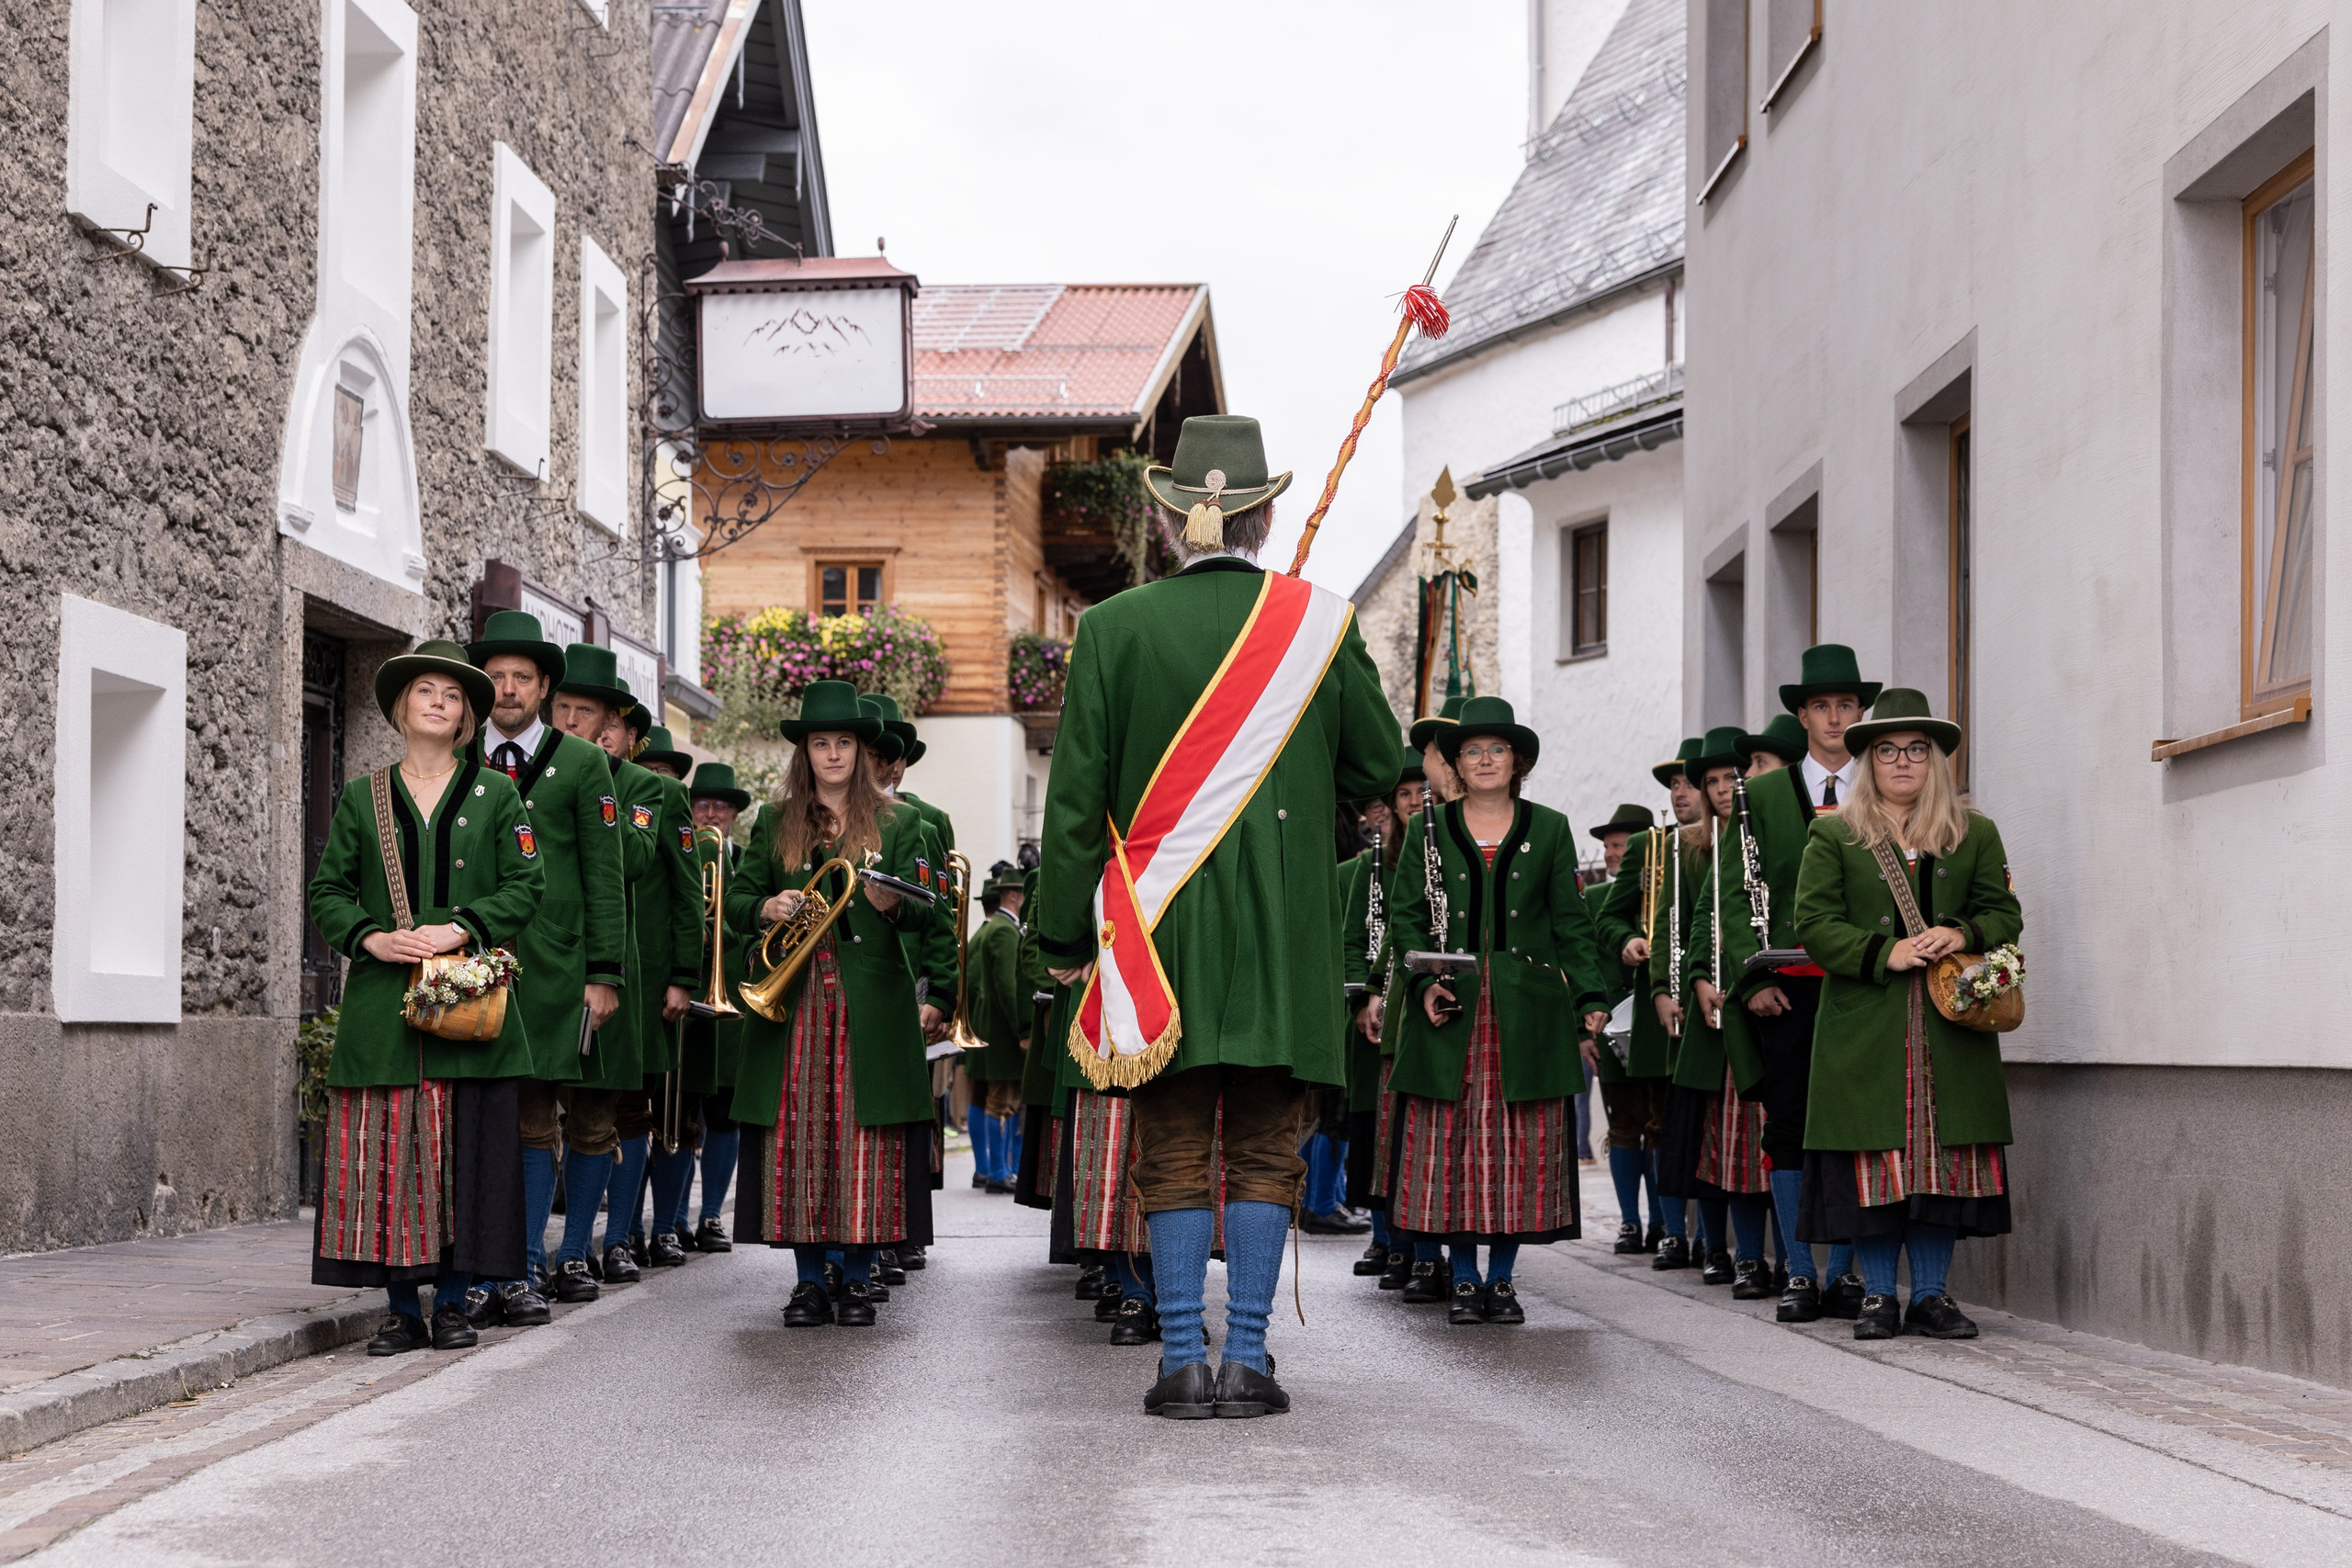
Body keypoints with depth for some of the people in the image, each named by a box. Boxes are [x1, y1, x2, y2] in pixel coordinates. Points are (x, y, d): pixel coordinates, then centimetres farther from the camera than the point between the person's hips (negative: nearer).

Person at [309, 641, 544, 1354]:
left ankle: (453, 1301, 6)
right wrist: (372, 939, -8)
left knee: (464, 1149, -2)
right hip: (383, 1001, 1)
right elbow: (328, 891, 10)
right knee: (385, 1151, -3)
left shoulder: (495, 794, 9)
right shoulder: (361, 799, 12)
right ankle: (402, 1308, 3)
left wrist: (460, 929, -11)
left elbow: (525, 884, 3)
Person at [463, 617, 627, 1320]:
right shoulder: (456, 765, 11)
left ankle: (529, 1268, 3)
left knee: (535, 1119, -2)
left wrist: (603, 973, -3)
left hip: (550, 967, -2)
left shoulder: (582, 763, 5)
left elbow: (606, 877, 3)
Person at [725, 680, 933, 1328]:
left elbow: (925, 906, 2)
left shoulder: (898, 822, 9)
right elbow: (736, 898, 14)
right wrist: (767, 908, -8)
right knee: (797, 1135, -1)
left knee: (865, 1136, -4)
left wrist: (892, 903, -20)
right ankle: (809, 1279, 7)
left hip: (871, 1002, -1)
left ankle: (858, 1279, 4)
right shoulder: (776, 824, 14)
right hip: (792, 1001, 2)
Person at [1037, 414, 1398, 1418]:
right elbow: (1378, 767, 9)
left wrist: (1064, 937, 6)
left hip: (1159, 928, 0)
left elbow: (1076, 797, -1)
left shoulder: (1114, 628, -3)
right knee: (1264, 1147, 6)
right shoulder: (1321, 623, -1)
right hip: (1286, 934, 0)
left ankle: (1182, 1362, 3)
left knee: (1172, 1152, 5)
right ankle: (1246, 1362, 4)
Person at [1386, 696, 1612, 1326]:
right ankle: (1464, 1278, 6)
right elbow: (1407, 917, 8)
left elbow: (1572, 923, 9)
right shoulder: (1429, 830, 11)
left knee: (1524, 1143, -2)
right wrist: (1424, 981, -8)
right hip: (1451, 1008, 0)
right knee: (1450, 1139, -3)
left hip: (1527, 1008, 0)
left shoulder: (1549, 830, 11)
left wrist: (1591, 1000, 0)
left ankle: (1502, 1276, 8)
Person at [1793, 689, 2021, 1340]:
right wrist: (1884, 954, -13)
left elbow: (2005, 913, 11)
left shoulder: (1975, 833, 13)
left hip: (1952, 1030, 2)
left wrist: (1963, 935, -10)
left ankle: (1931, 1295, 9)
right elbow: (1814, 923, -1)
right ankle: (1877, 1297, 7)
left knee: (1946, 1158, 1)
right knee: (1873, 1159, -2)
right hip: (1866, 1028, -2)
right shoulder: (1833, 835, 6)